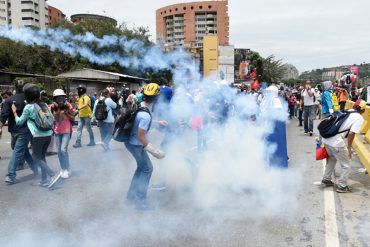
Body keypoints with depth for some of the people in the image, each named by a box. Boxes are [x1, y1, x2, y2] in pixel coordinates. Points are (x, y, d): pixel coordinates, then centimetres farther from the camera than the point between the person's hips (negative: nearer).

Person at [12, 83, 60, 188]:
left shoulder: (28, 107, -6)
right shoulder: (44, 105, 9)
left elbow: (19, 122, 6)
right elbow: (52, 119, 15)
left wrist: (14, 112, 20)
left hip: (38, 136, -6)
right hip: (48, 134, 6)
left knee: (36, 158, 7)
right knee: (42, 156, 17)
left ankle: (53, 175, -7)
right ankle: (44, 180, 19)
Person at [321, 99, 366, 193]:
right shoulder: (359, 118, -2)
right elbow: (351, 133, -14)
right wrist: (349, 147, -2)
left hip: (326, 139, 7)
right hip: (336, 143, -7)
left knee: (332, 159, 33)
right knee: (346, 165, 13)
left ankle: (326, 179, 40)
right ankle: (342, 186, 20)